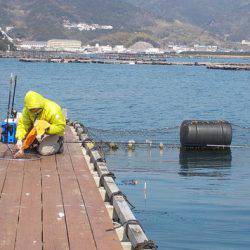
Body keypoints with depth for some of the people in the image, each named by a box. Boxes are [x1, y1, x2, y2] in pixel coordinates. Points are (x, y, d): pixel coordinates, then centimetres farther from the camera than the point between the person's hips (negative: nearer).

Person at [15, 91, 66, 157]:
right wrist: (19, 140, -27)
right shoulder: (27, 110, -15)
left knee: (44, 151, -25)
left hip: (53, 132, -5)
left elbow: (61, 126, -26)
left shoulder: (52, 110, -31)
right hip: (37, 131, 6)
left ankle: (58, 143, 5)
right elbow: (22, 124, -14)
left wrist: (46, 129, -36)